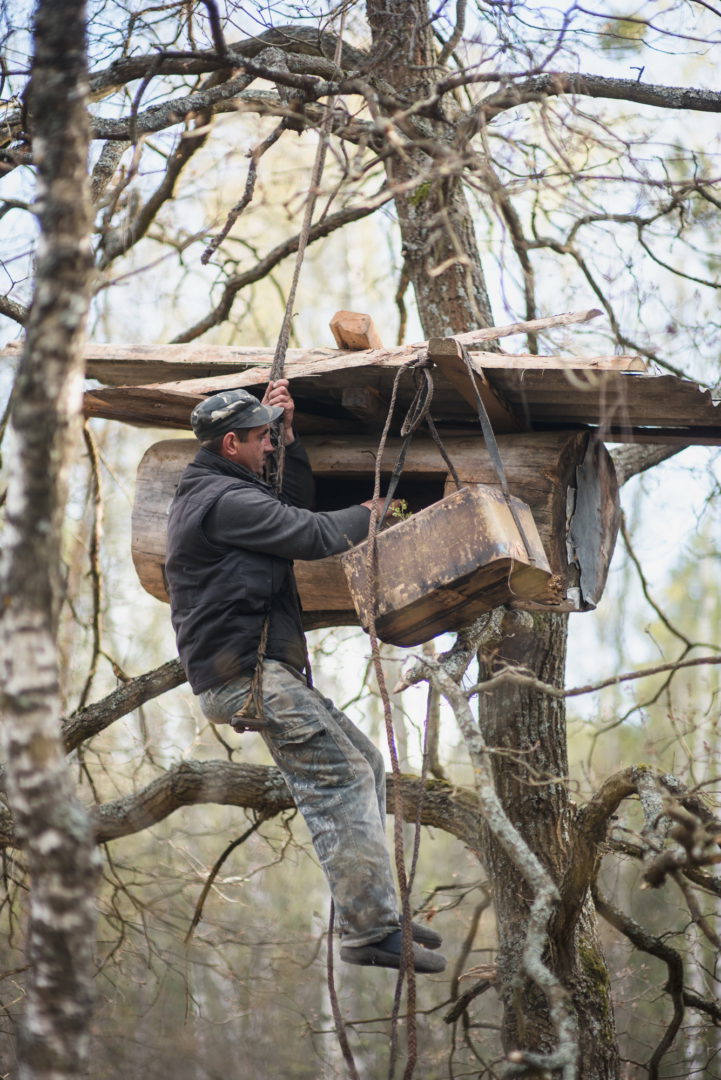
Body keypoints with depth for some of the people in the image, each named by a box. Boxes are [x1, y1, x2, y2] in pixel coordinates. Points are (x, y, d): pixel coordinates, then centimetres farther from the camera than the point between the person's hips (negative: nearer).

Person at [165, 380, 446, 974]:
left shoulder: (206, 495, 21)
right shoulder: (225, 500, -13)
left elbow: (294, 507, 30)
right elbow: (314, 534, -12)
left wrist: (288, 434, 21)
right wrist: (365, 514, 7)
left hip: (260, 672, 11)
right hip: (247, 675, -11)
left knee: (365, 762, 14)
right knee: (343, 780, -16)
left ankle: (372, 908, 14)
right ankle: (371, 930, -20)